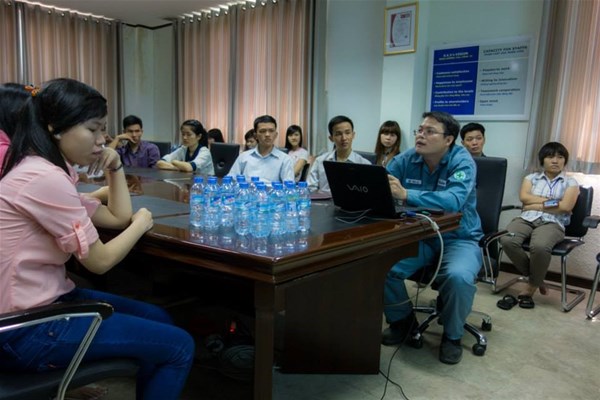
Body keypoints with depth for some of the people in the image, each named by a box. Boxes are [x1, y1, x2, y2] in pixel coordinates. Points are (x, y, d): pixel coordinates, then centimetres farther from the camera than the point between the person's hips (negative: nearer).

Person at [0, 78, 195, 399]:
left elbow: (119, 218, 13)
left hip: (38, 302, 10)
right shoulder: (45, 178, -22)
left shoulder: (44, 171, 10)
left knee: (158, 319, 16)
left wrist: (114, 166, 3)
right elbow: (100, 261, -16)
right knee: (179, 346, -8)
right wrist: (142, 223, 0)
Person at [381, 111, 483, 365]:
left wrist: (406, 194, -46)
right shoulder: (406, 159, -2)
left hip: (458, 239, -3)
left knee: (459, 277, -33)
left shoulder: (462, 162, -15)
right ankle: (402, 320, 8)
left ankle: (452, 334, -1)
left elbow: (453, 201, -34)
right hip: (419, 237, 4)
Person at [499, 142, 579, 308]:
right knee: (507, 240, -31)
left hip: (552, 223, -2)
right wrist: (552, 201, -3)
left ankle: (532, 284, -9)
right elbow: (523, 197, 1)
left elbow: (566, 206, -3)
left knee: (539, 246, -38)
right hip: (526, 219, 3)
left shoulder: (571, 182, 14)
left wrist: (536, 205, -3)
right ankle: (536, 277, -6)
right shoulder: (531, 177, 21)